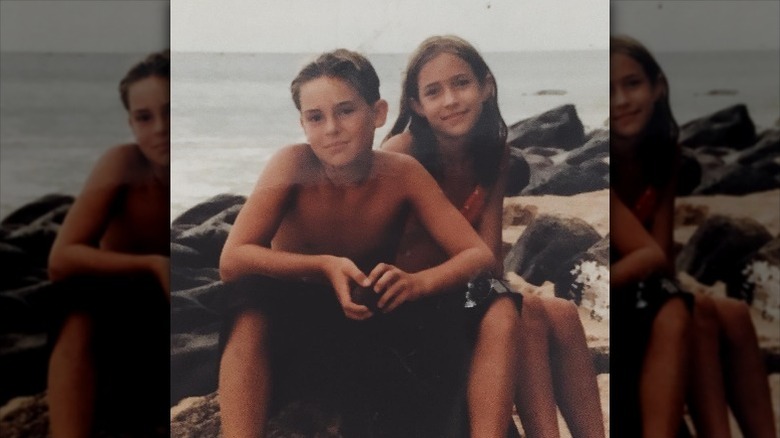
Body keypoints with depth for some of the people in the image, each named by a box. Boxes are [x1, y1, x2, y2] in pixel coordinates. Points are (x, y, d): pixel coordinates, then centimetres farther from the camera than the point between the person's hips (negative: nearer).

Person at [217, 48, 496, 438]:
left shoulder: (402, 174, -13)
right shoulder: (293, 164, -18)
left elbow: (480, 255, -17)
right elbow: (231, 261, -26)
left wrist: (417, 282, -37)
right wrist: (325, 268, -40)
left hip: (367, 329, 1)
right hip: (285, 327, -1)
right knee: (253, 292, -33)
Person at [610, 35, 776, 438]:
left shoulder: (663, 152, 1)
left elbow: (661, 259, -9)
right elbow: (649, 254, -26)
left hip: (630, 291, 7)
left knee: (733, 317, -7)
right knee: (694, 315, -25)